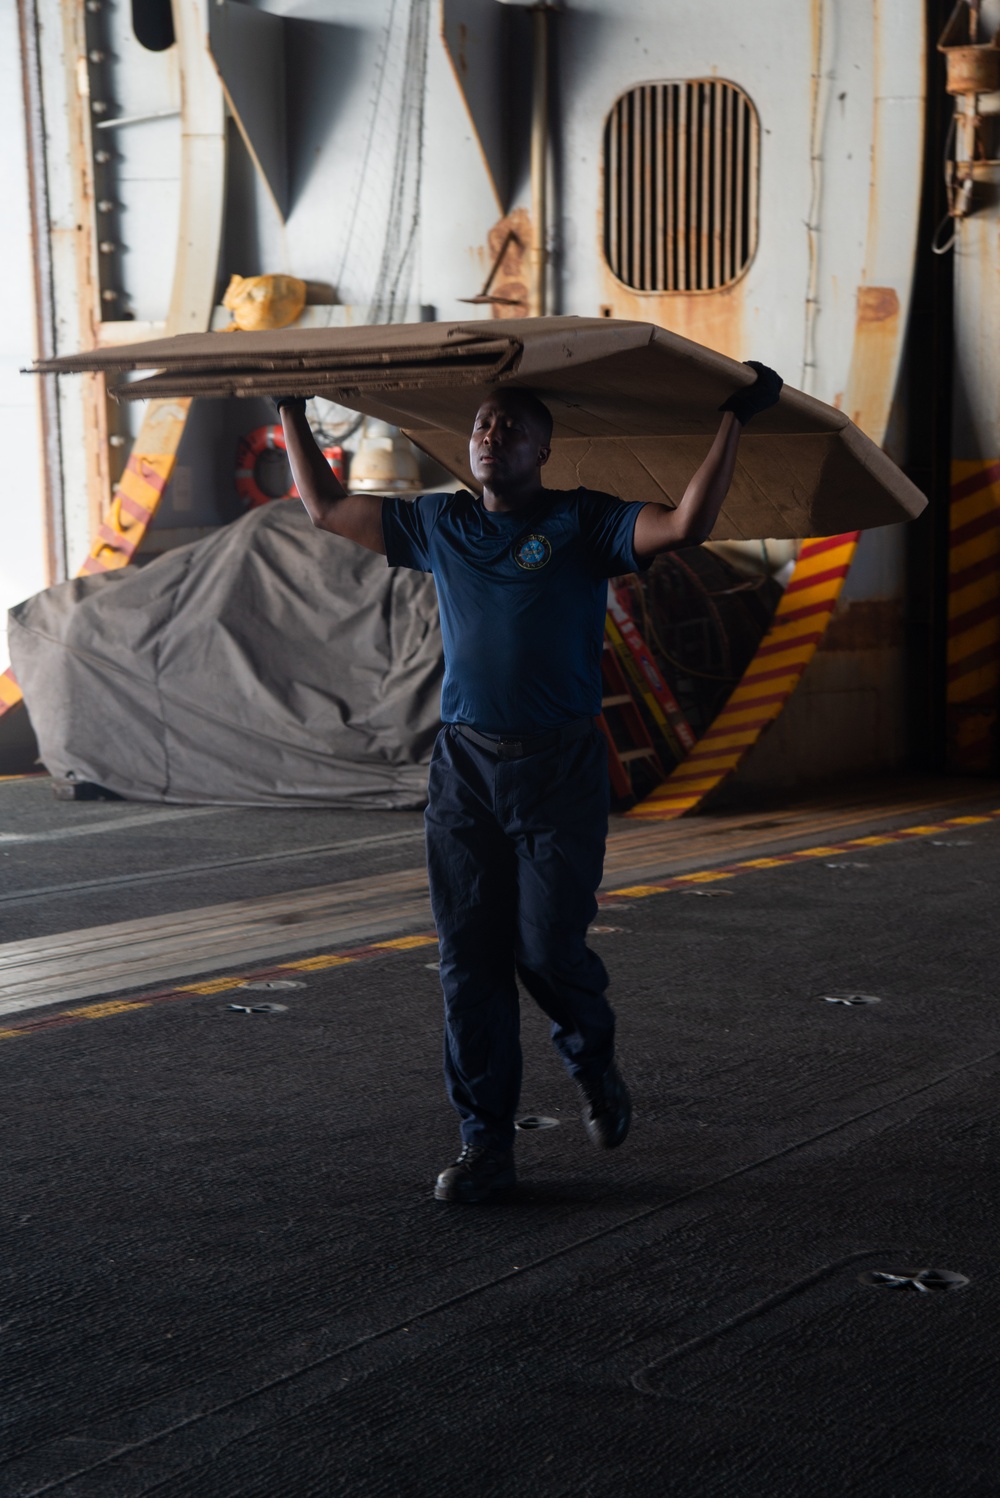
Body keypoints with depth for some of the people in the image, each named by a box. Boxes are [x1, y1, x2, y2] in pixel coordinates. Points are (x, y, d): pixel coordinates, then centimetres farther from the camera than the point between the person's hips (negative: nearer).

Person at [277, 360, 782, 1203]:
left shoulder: (583, 524, 1)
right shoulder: (439, 525, 13)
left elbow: (687, 524, -15)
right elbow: (328, 510, 24)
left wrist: (735, 421, -15)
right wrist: (293, 415, 28)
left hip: (560, 769, -3)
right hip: (465, 765, 4)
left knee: (547, 946, -8)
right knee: (469, 959, 2)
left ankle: (594, 1067, 26)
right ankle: (486, 1145, 11)